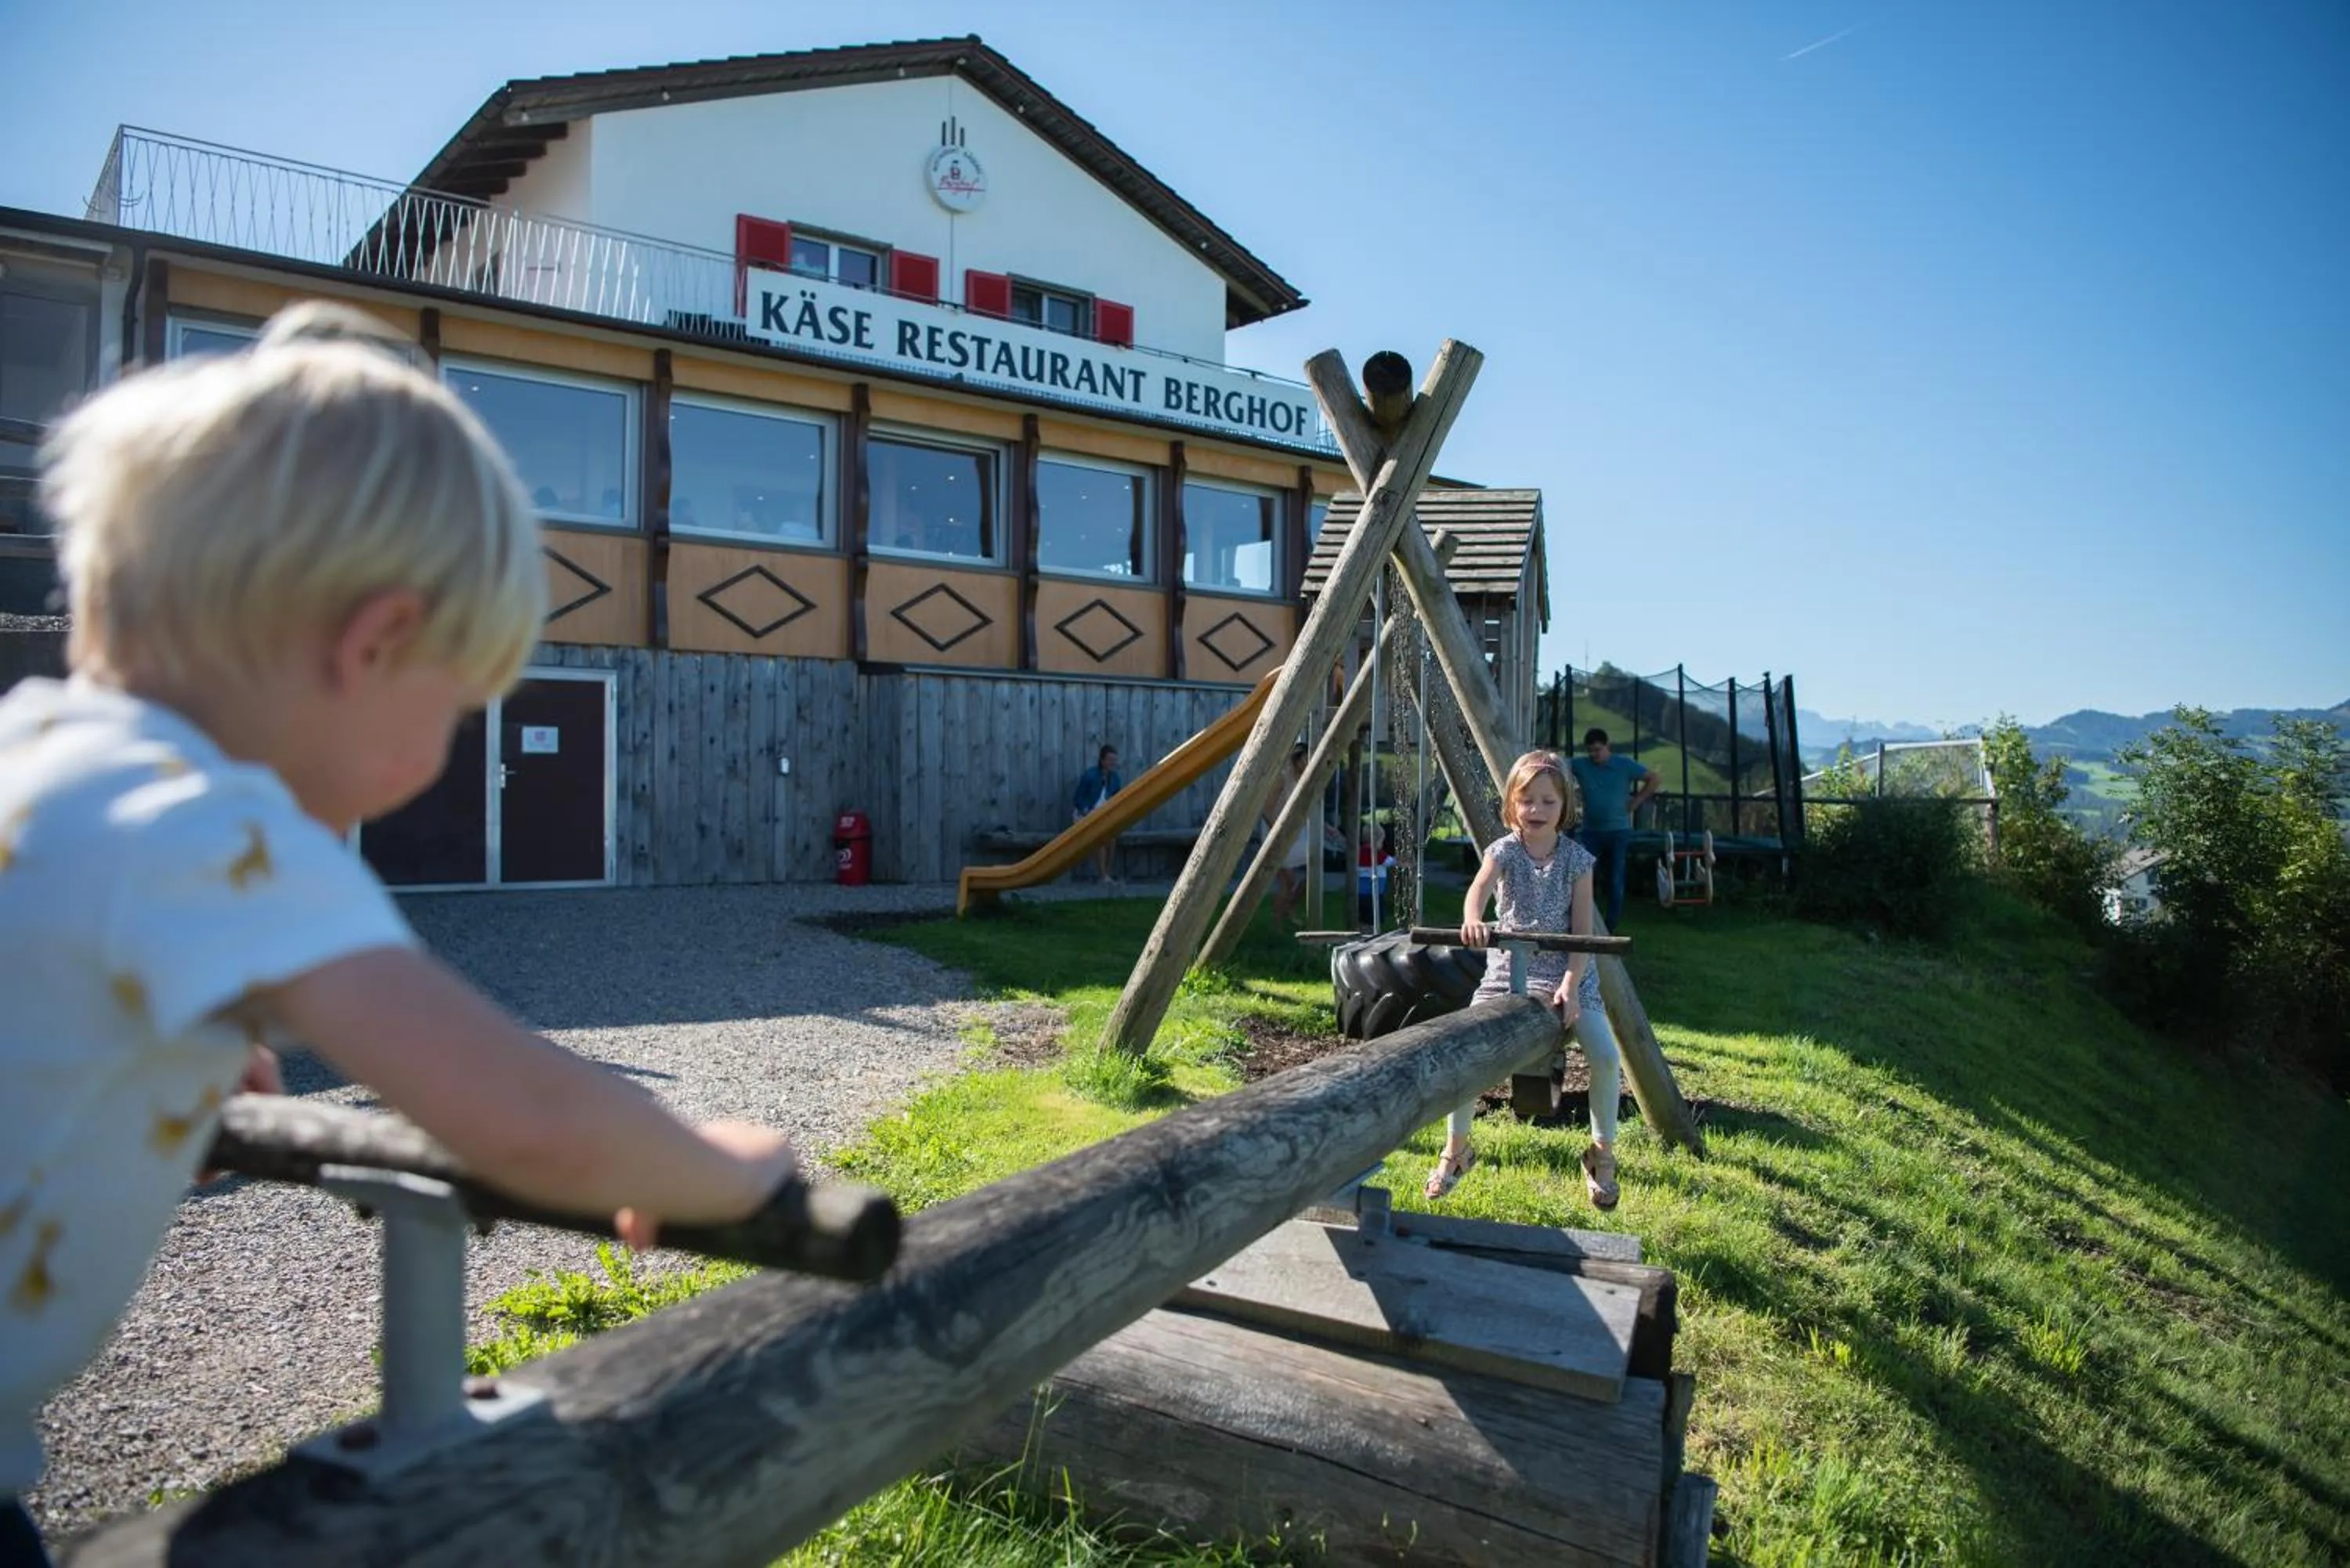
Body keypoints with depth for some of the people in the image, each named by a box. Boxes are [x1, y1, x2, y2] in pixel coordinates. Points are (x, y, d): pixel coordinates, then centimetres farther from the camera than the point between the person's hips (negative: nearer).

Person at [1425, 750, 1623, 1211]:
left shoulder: (1577, 859, -2)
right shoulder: (1503, 851, -3)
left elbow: (1583, 931, -5)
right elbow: (1480, 888, -25)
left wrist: (1570, 984, -19)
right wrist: (1472, 920, -49)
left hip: (1567, 973, 0)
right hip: (1507, 970, 0)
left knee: (1606, 1056, -21)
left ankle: (1602, 1152, 5)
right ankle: (1456, 1148, 6)